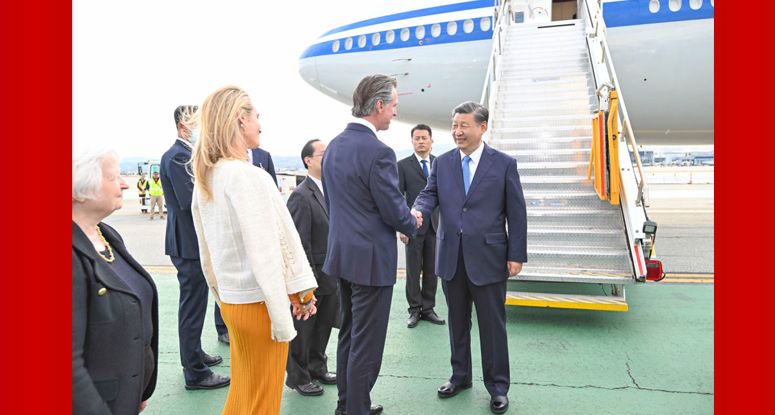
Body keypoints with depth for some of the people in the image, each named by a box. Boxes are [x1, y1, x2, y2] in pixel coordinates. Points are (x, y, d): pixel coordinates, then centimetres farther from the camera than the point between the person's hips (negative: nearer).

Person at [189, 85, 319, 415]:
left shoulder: (204, 180, 6)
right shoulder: (247, 175, -20)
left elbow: (207, 253, 13)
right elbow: (264, 254, -20)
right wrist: (283, 321, -16)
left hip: (231, 302, 8)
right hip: (258, 304, -8)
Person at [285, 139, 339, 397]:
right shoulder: (302, 196, -17)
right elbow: (300, 243, -19)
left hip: (331, 276, 8)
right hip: (312, 276, -7)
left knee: (324, 326, 20)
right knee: (303, 329, 10)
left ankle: (317, 368, 39)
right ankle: (298, 376, 28)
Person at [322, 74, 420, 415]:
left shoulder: (333, 146, 7)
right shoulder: (378, 152, -21)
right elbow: (395, 212, -18)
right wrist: (413, 225, 6)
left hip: (342, 253, 9)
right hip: (371, 259, -9)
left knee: (348, 334, 22)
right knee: (367, 344, 5)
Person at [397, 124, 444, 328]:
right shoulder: (403, 165, 1)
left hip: (436, 226, 3)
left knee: (432, 271, 8)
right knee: (413, 271, 4)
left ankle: (428, 309, 21)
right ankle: (414, 310, 16)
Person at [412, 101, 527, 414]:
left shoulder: (504, 164, -1)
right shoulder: (442, 163, 7)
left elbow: (516, 212, -1)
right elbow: (429, 194, 1)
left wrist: (517, 254, -5)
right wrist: (418, 212, -24)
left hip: (488, 257, -3)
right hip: (451, 257, 3)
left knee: (492, 325, 7)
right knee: (457, 321, 16)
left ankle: (497, 387, 24)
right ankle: (460, 376, 34)